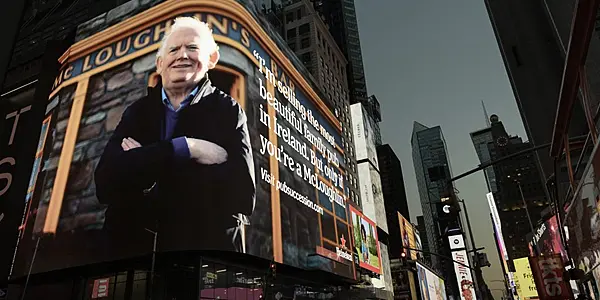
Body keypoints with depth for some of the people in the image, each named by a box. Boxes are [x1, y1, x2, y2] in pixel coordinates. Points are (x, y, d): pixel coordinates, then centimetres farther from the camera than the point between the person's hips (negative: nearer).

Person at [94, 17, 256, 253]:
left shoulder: (227, 110, 0)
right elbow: (105, 182, -5)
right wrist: (185, 148, -14)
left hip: (206, 251, -1)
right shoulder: (137, 111, 8)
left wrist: (143, 164, -9)